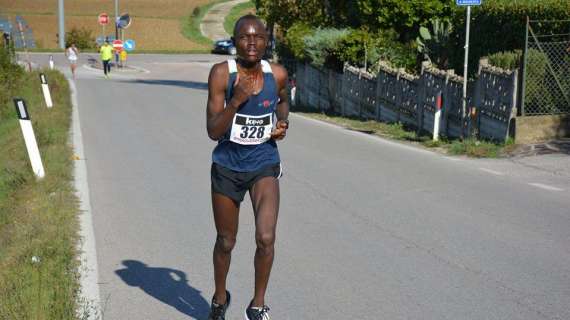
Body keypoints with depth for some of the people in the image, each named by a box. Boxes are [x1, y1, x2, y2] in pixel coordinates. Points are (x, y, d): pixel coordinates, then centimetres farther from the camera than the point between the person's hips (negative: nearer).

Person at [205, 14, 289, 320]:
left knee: (266, 238, -17)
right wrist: (237, 100, -31)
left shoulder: (278, 74, -8)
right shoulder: (221, 73, -16)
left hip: (264, 165, 1)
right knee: (225, 242, 14)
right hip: (227, 167, -1)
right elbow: (213, 131, -18)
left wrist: (282, 123, -2)